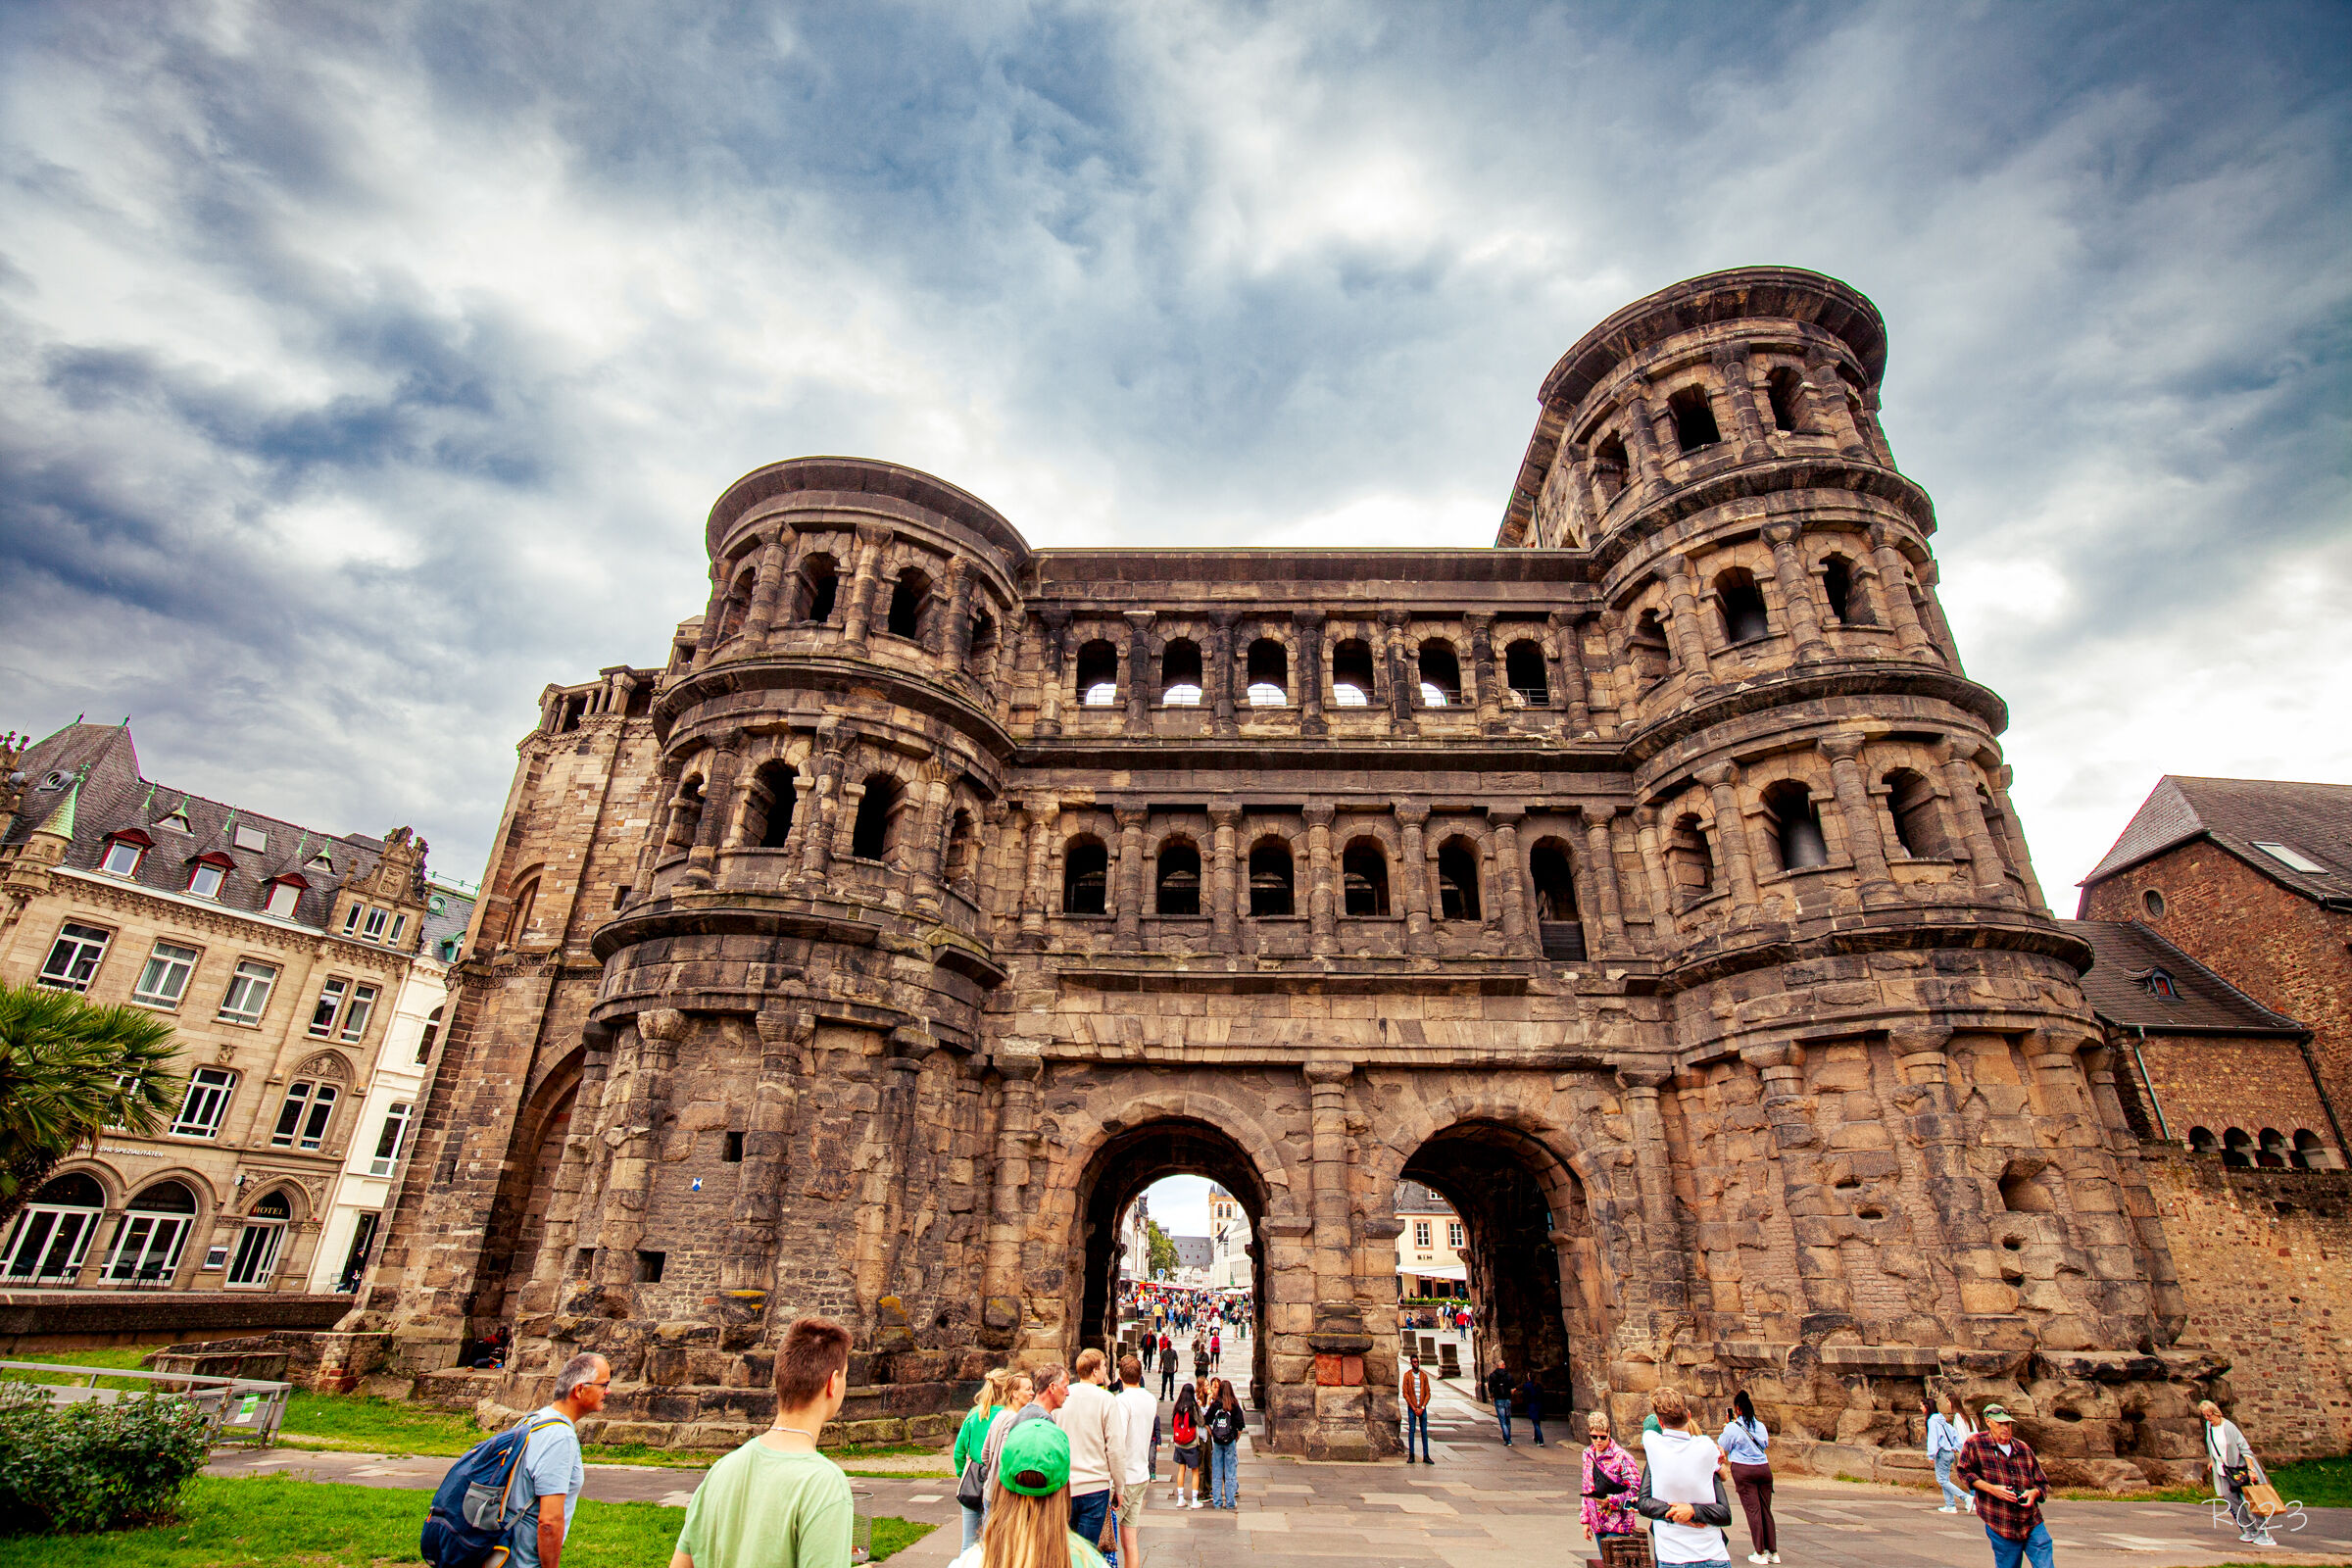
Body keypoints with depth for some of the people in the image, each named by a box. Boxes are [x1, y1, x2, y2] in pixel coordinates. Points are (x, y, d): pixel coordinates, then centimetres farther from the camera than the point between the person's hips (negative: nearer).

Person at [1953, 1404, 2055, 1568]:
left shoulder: (2024, 1448, 7)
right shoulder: (1975, 1443, -6)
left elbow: (2042, 1483, 15)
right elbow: (1962, 1471, -3)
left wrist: (2034, 1492, -7)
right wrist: (1991, 1489, -14)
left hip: (2033, 1525, 3)